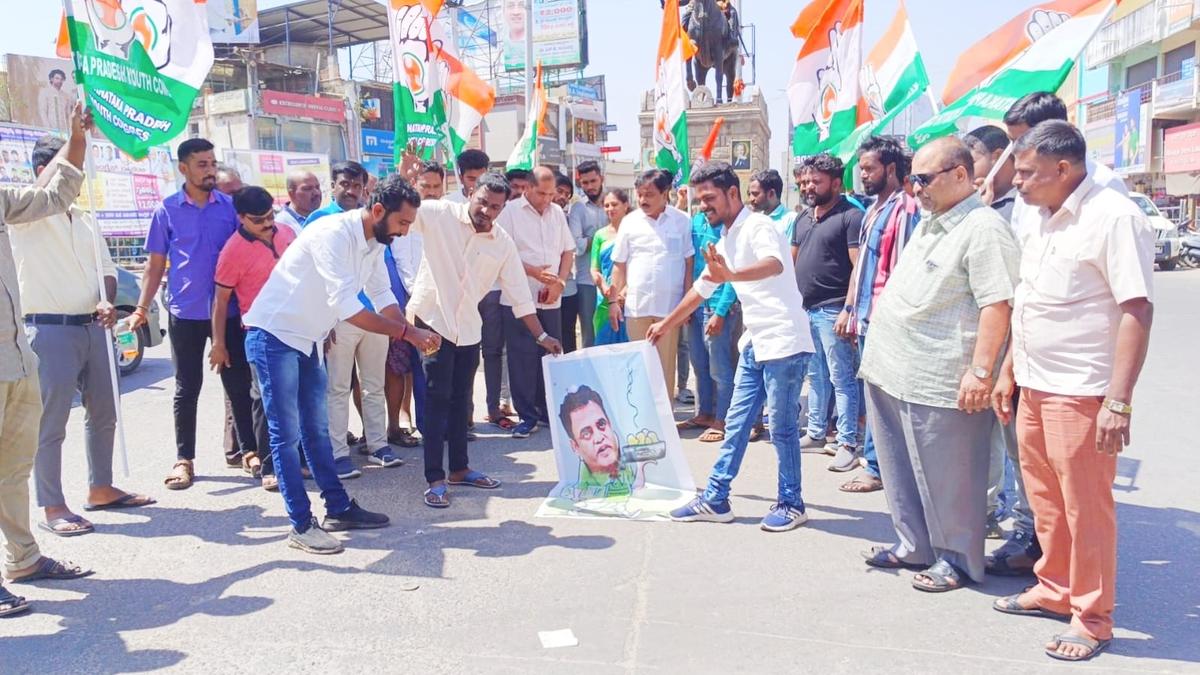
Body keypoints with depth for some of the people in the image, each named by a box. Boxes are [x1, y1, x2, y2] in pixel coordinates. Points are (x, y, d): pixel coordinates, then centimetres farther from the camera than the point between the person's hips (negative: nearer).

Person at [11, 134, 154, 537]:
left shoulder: (84, 220, 15)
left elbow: (106, 270, 16)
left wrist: (107, 302, -4)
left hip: (92, 327, 7)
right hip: (49, 331, -7)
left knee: (103, 414, 15)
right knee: (50, 424, -2)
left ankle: (100, 489, 28)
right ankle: (52, 508, 6)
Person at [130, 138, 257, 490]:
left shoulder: (231, 206, 2)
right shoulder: (167, 210, 1)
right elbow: (156, 264, 5)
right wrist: (142, 308, -4)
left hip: (229, 310, 1)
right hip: (185, 313, 0)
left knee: (238, 383, 6)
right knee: (187, 389, 8)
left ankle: (247, 449, 17)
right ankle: (184, 459, 17)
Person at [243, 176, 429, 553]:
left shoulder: (375, 243, 2)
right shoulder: (333, 234, -26)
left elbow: (382, 297, 7)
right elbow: (347, 307, -32)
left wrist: (413, 334, -9)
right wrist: (408, 333, -29)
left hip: (307, 340, 9)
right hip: (274, 335, -9)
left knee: (316, 429, 14)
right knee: (287, 434, -4)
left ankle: (338, 509, 22)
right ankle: (301, 526, 2)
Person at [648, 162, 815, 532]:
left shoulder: (758, 226, -12)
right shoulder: (727, 240, 16)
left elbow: (775, 264, -34)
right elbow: (702, 287, 28)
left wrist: (731, 275, -52)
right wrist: (666, 324, 35)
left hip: (783, 341, -9)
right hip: (755, 342, 9)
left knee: (782, 427, 0)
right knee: (736, 424, 11)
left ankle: (791, 504, 15)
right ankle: (715, 499, 18)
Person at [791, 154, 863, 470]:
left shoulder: (850, 216, -8)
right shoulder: (803, 217, 15)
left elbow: (859, 267, -14)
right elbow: (791, 260, 22)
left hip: (833, 310, -8)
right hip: (805, 309, 8)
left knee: (841, 379, -3)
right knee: (815, 375, 17)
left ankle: (848, 444, 2)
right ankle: (816, 432, 28)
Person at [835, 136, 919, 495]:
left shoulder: (905, 209, -11)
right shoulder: (873, 210, 16)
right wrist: (849, 310, 20)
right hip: (867, 318, 9)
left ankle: (876, 467, 7)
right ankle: (879, 461, 24)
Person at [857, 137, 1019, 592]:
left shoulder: (983, 228, -14)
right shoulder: (930, 223, 17)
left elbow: (997, 305, -20)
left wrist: (980, 371, -24)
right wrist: (880, 340, 24)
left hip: (940, 381, -9)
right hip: (895, 372, 9)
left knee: (946, 477, 4)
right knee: (903, 469, 18)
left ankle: (957, 559, 21)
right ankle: (914, 544, 33)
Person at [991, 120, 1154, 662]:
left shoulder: (1114, 217, -14)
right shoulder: (1034, 217, 10)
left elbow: (1137, 310, -18)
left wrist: (1119, 401, -22)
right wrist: (1008, 371, 17)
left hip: (1081, 391, -8)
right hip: (1034, 386, 8)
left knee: (1085, 507, 4)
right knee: (1044, 498, 17)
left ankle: (1092, 618, 19)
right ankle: (1054, 590, 35)